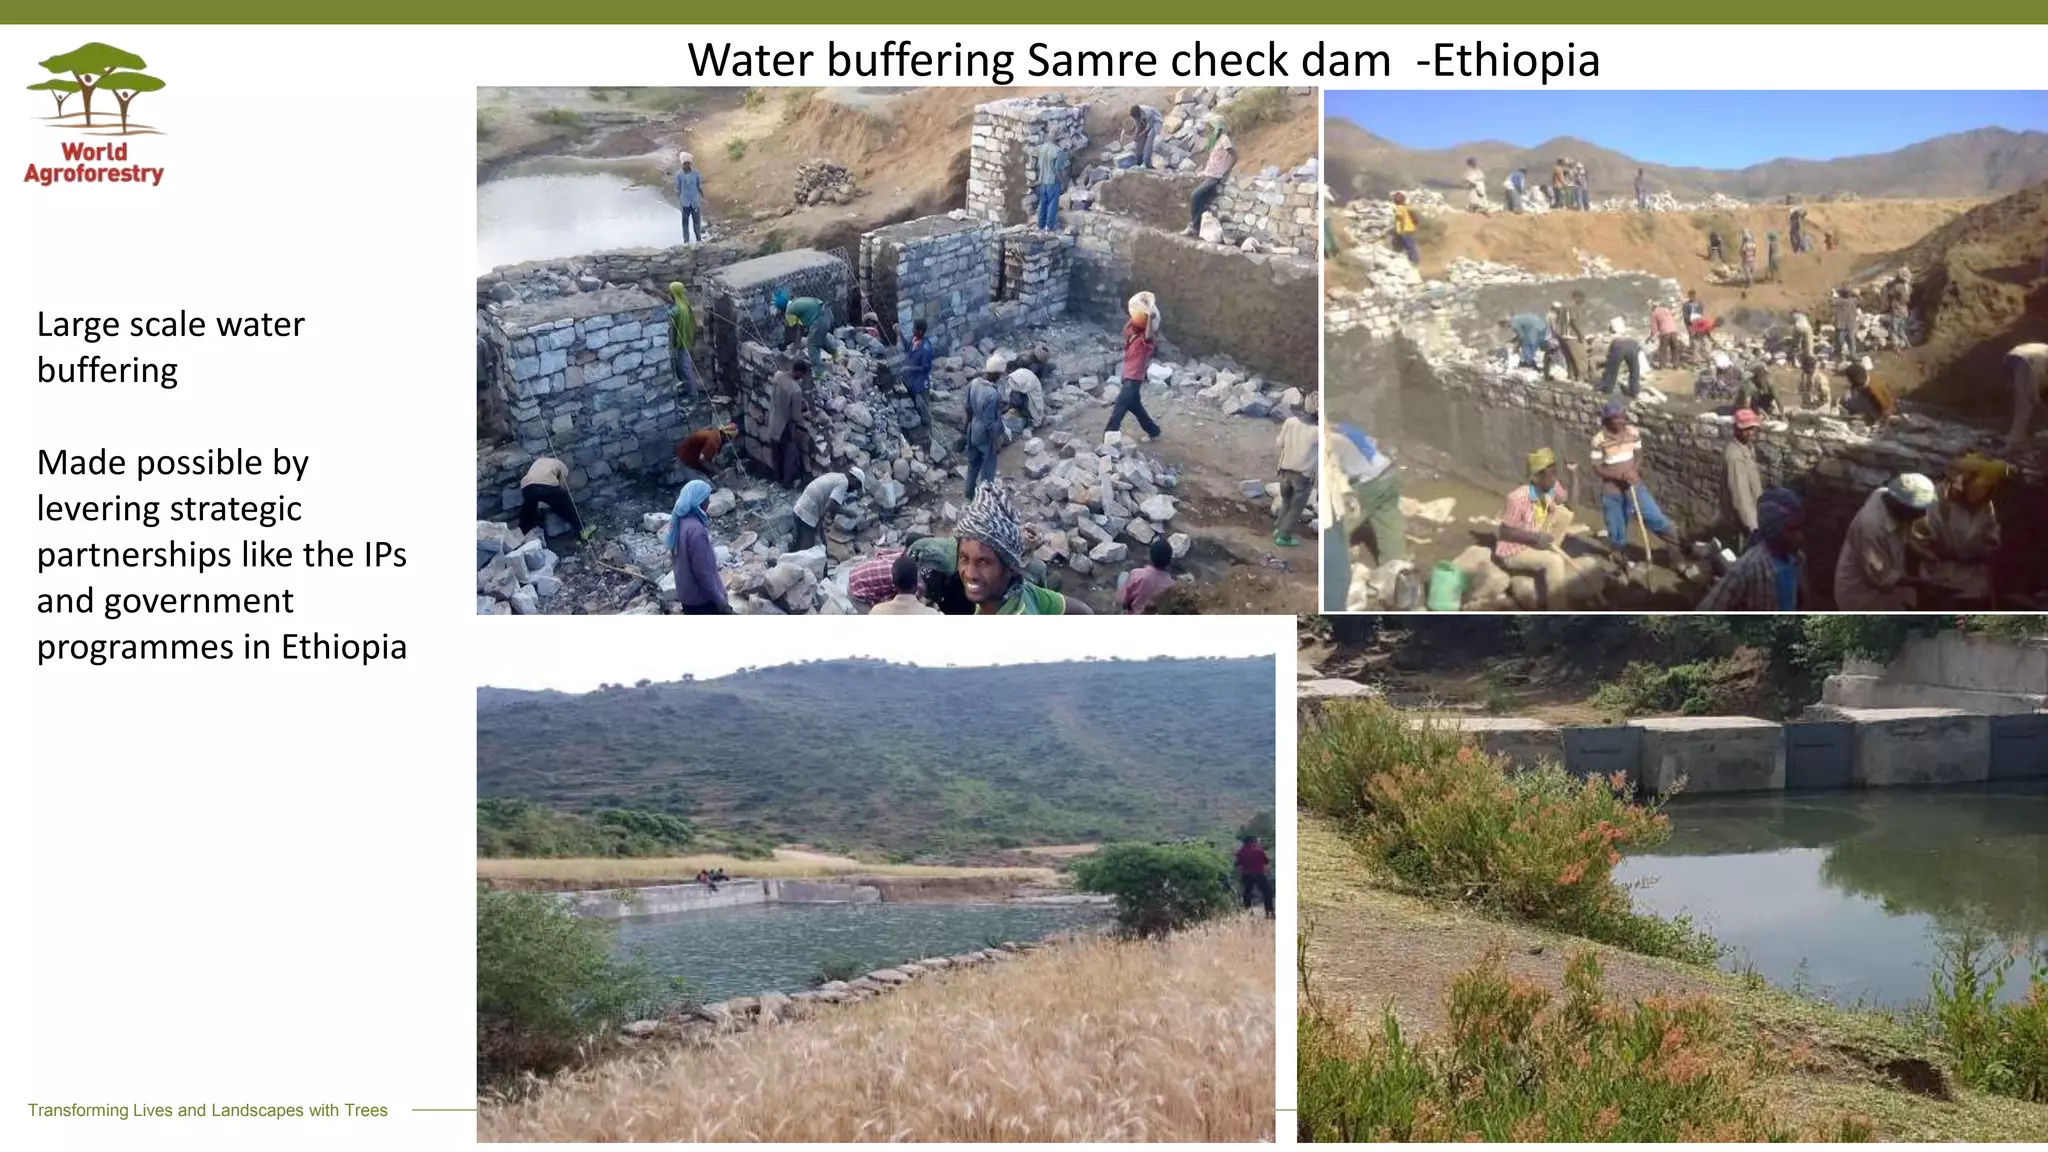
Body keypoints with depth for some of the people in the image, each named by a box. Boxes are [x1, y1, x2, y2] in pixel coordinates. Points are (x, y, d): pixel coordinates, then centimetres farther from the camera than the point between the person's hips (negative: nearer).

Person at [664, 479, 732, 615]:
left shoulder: (680, 522, 2)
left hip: (686, 592, 9)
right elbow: (702, 570, -24)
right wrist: (719, 599, -18)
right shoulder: (695, 529, -27)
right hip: (702, 595, -9)